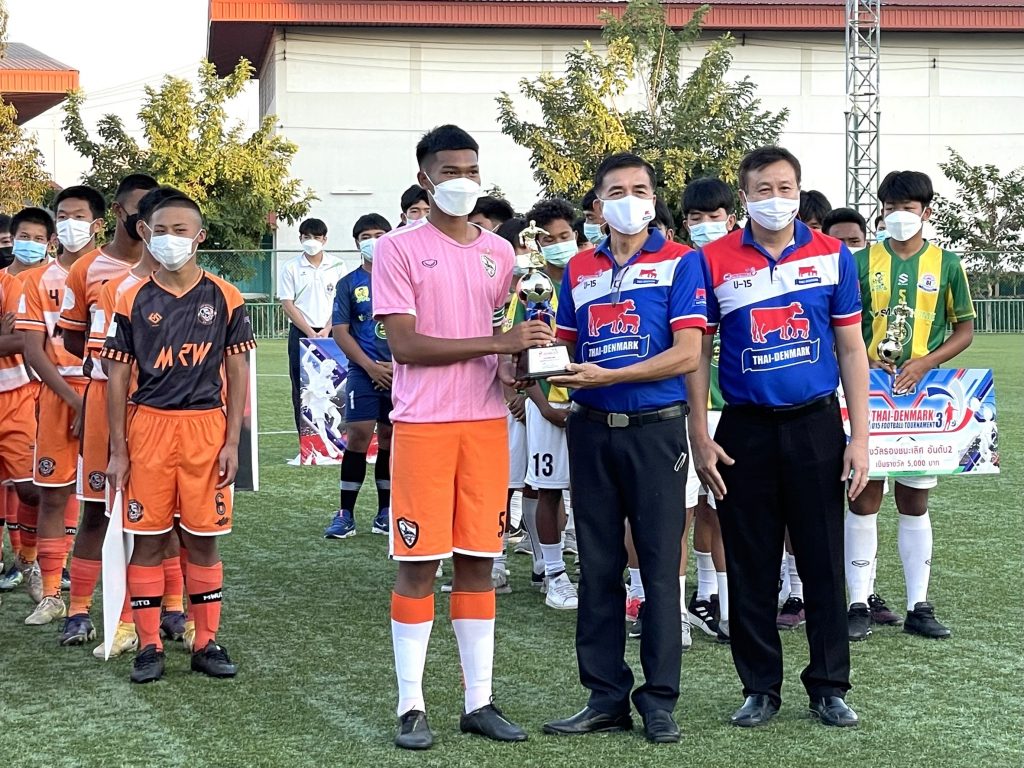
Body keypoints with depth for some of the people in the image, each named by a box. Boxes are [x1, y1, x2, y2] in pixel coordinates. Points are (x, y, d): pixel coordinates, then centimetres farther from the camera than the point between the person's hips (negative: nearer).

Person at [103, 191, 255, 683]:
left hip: (206, 428, 0)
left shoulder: (224, 298, 3)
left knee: (203, 539, 5)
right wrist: (117, 451, 0)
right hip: (148, 426, 0)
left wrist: (232, 443, -2)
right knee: (148, 538, 3)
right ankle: (149, 646, 11)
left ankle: (206, 643, 15)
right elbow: (117, 378, 5)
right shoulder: (133, 301, 3)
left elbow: (237, 374, 4)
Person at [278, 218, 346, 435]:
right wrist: (310, 333, -8)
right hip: (301, 334, 0)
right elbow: (287, 304, -1)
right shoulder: (291, 268, 3)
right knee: (301, 389, 0)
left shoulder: (337, 266, 5)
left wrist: (327, 330, -8)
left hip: (330, 334, 0)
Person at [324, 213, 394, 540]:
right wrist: (371, 366, -9)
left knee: (390, 438, 7)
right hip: (364, 372, -1)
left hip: (401, 371, 1)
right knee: (358, 436, -8)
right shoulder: (349, 284, 5)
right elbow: (340, 331, 0)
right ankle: (345, 514, -3)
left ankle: (386, 512, 15)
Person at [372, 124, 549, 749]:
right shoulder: (398, 249, -3)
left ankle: (480, 702, 13)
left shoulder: (499, 252, 12)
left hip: (487, 421, 4)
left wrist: (511, 371, -3)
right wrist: (497, 343, -17)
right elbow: (405, 345, -12)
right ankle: (412, 706, 5)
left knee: (479, 560, 6)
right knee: (417, 563, -2)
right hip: (423, 422, -4)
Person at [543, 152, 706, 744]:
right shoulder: (579, 271, 12)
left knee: (660, 566, 0)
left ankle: (660, 700, 8)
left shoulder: (680, 262, -3)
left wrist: (607, 376, -19)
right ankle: (606, 697, 15)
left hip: (656, 428, -4)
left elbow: (687, 355, -12)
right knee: (599, 567, 8)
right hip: (592, 430, 5)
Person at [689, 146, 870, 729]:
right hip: (744, 430, 0)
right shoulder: (713, 261, 0)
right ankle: (761, 688, 17)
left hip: (816, 424, 0)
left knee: (824, 561, 4)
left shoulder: (833, 256, 3)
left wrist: (860, 437, -1)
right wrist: (700, 437, -3)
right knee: (751, 567, 6)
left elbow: (851, 349, 5)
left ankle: (830, 687, 15)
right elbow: (698, 353, 4)